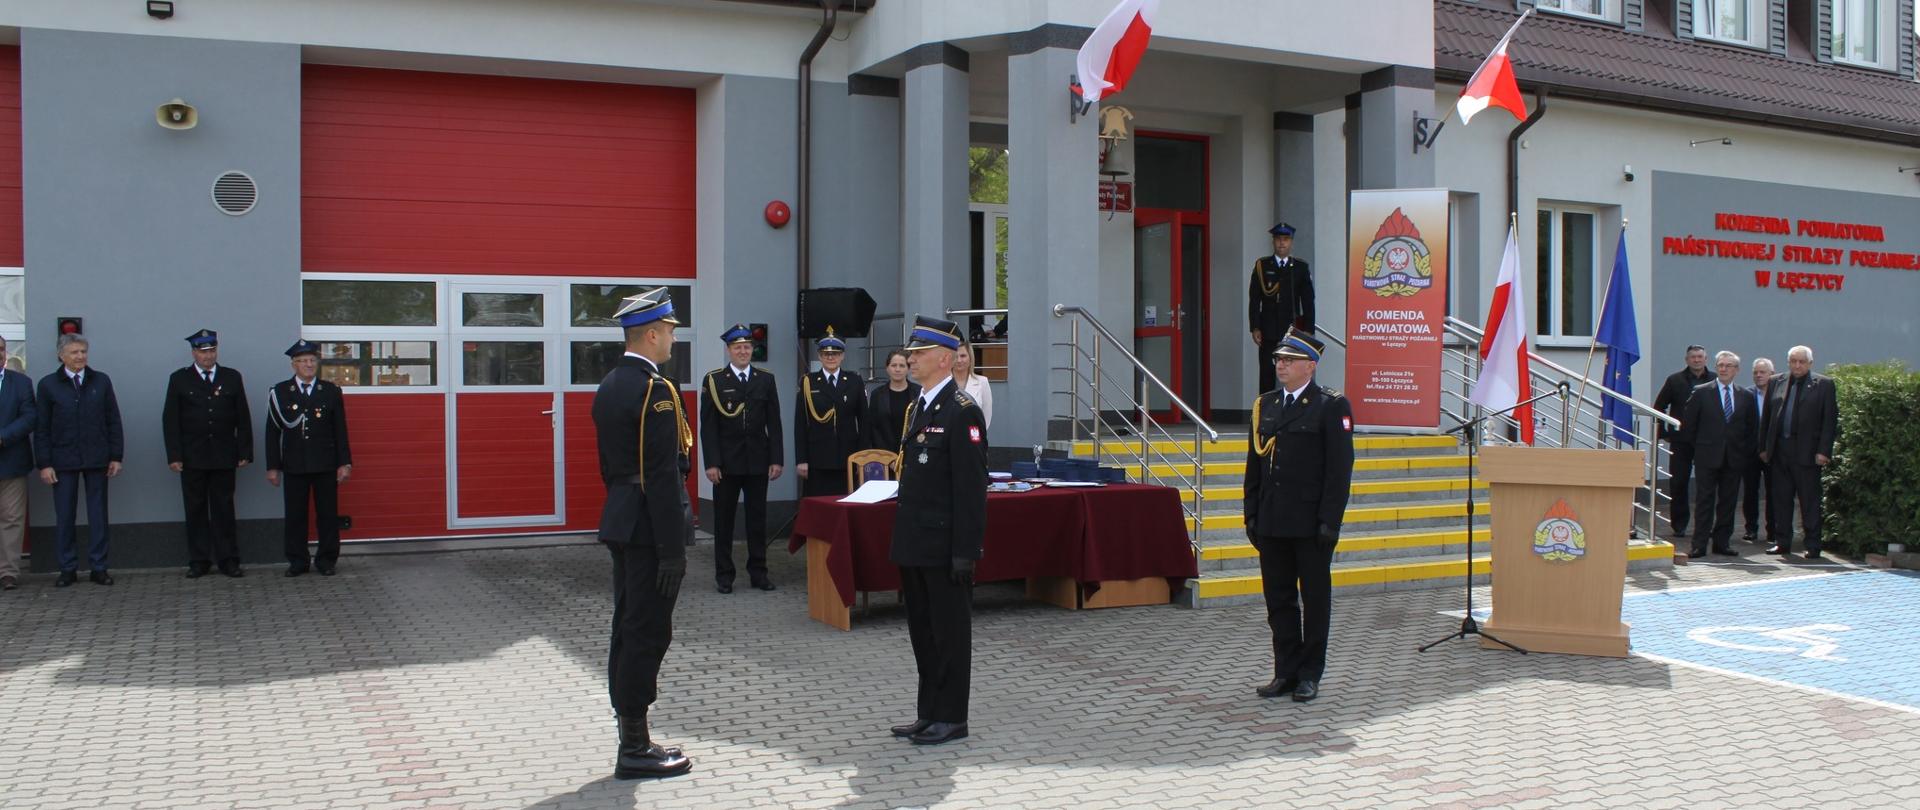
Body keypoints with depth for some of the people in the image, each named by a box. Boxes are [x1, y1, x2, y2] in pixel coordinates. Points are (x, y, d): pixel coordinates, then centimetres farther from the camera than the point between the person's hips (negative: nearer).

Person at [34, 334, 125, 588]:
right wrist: (44, 464, -4)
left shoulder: (101, 382, 6)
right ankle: (68, 569, 11)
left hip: (96, 461, 1)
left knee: (98, 515, 4)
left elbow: (113, 421, 7)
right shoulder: (48, 384, 2)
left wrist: (116, 456, 2)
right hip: (63, 461, -1)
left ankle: (98, 568, 10)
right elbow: (41, 428, 2)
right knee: (64, 517, 3)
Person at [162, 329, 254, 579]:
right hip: (192, 458, 0)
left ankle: (228, 560, 6)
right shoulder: (179, 379, 5)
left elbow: (243, 418, 6)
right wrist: (174, 456, -6)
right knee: (196, 510, 4)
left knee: (224, 509, 3)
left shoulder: (232, 378, 7)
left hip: (224, 457, 0)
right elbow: (170, 420, 2)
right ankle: (198, 561, 10)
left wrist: (245, 453, 0)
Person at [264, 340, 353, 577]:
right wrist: (273, 466, 0)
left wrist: (344, 462, -1)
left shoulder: (331, 391, 6)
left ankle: (326, 560, 12)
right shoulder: (280, 392, 5)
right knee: (295, 515, 4)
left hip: (326, 465, 0)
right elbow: (273, 432, 4)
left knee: (328, 514, 3)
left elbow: (340, 430, 5)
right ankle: (297, 561, 13)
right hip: (294, 466, 0)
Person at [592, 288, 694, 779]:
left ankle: (632, 740, 22)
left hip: (621, 523, 10)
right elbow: (663, 476, -21)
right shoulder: (656, 390, -17)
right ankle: (635, 750, 3)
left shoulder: (609, 386, 11)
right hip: (649, 529, -10)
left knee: (628, 631, 13)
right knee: (647, 634, -3)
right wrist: (673, 549, -19)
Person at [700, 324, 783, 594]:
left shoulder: (766, 380, 7)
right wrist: (711, 463, -10)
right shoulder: (714, 380, 0)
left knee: (757, 518, 6)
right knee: (723, 519, 4)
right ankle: (724, 574, 12)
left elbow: (774, 424, 6)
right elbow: (708, 426, -3)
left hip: (758, 461, 2)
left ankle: (758, 571, 15)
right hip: (726, 462, -2)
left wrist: (776, 460, -1)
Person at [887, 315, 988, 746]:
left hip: (943, 546, -9)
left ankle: (951, 718, 13)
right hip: (915, 544, 9)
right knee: (922, 631, 15)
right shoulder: (918, 406, 14)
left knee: (950, 632, 3)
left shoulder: (962, 412, -13)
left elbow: (971, 488, -17)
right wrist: (902, 539, 16)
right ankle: (929, 713, 25)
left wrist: (965, 552, -19)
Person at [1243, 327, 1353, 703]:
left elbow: (1339, 469, -9)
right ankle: (1286, 672, 19)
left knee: (1315, 599, 6)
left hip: (1312, 524, -5)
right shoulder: (1265, 404, 11)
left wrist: (1329, 521, -14)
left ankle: (1310, 675, 16)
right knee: (1279, 599, 9)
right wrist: (1251, 515, 8)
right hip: (1272, 523, 5)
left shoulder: (1332, 406, -5)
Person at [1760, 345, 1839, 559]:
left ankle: (1812, 545, 6)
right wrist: (1764, 447, 8)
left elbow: (1830, 420, -4)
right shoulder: (1775, 383, 11)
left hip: (1807, 452, -4)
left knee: (1810, 501, 0)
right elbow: (1766, 418, 12)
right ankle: (1782, 542, 17)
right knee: (1781, 499, 9)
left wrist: (1824, 451, -10)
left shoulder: (1823, 385, 0)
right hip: (1779, 451, 4)